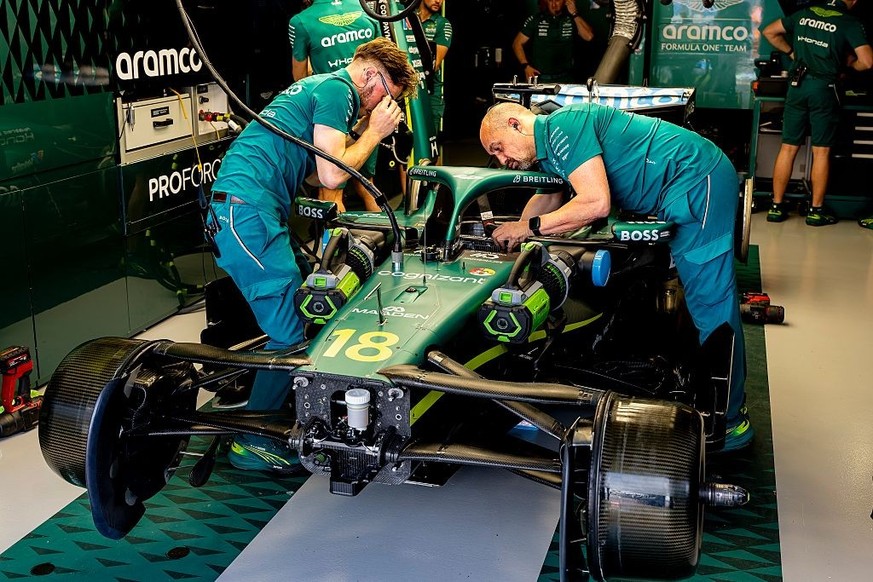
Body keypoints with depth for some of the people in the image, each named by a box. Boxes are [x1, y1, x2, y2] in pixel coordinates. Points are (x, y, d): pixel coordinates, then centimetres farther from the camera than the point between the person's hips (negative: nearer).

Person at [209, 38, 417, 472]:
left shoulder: (321, 86, 25)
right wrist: (374, 132, 1)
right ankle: (251, 442, 0)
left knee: (294, 317, 13)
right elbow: (331, 175, -13)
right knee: (289, 333, -8)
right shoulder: (336, 89, -6)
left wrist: (362, 133, 16)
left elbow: (313, 172, 23)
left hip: (239, 211, 11)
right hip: (247, 211, -11)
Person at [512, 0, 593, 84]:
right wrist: (526, 66, -9)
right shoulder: (535, 19, 1)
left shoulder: (572, 19, 2)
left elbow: (589, 36, -12)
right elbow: (517, 43, 3)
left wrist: (574, 14, -14)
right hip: (539, 77, 0)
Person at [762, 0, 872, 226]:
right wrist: (850, 63, 9)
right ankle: (816, 210, 10)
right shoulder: (850, 23, -5)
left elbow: (769, 32, 15)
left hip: (797, 85, 4)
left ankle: (776, 207, 10)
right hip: (823, 88, -4)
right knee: (821, 151, 5)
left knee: (788, 148, 7)